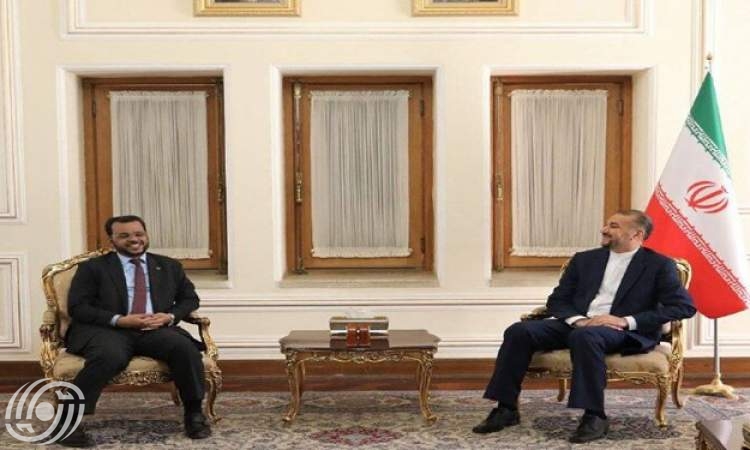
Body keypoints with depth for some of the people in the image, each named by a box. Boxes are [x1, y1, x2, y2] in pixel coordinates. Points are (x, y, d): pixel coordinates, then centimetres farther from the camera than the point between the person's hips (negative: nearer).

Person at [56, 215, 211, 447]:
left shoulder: (169, 266, 19)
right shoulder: (93, 267, 10)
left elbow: (190, 298, 19)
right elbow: (77, 307, 1)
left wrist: (170, 316, -5)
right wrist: (119, 320, -14)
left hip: (157, 330, 3)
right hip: (107, 330, -2)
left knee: (185, 347, -30)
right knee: (110, 356, -38)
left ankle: (194, 413, -14)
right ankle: (67, 421, -25)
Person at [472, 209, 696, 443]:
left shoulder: (659, 265, 4)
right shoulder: (584, 259, 16)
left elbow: (685, 306, -7)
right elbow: (557, 299, 13)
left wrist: (626, 321, -16)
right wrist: (577, 320, -11)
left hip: (625, 332, -5)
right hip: (578, 324, 5)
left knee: (585, 336, -39)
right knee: (519, 331, -19)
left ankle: (594, 417, -29)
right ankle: (506, 409, -13)